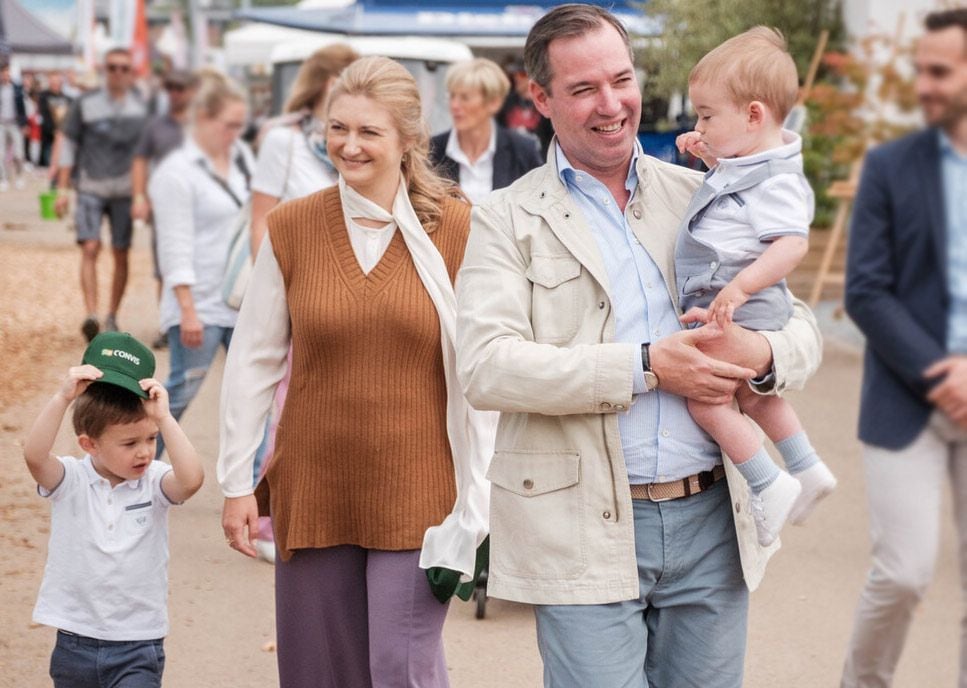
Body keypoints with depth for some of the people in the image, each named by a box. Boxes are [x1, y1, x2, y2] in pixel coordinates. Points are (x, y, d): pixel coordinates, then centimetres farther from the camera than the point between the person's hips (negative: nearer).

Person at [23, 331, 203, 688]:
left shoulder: (153, 482, -7)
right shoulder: (70, 481, -7)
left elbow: (192, 479, -28)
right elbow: (34, 455, -27)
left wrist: (164, 418, -30)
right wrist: (63, 397, -34)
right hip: (75, 643, 2)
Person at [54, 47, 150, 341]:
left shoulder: (141, 108, 5)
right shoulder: (85, 104, 2)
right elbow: (69, 144, 6)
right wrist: (63, 188, 2)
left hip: (125, 192, 1)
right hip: (90, 188, -1)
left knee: (121, 255, 4)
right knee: (90, 248, -14)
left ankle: (112, 317, 17)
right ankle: (91, 315, -19)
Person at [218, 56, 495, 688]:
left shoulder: (455, 228, -6)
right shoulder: (291, 226, 0)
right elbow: (253, 361, 5)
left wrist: (476, 505, -9)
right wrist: (236, 481, 3)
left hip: (416, 494, -2)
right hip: (312, 489, 3)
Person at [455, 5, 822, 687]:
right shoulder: (508, 220, 1)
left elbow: (801, 327, 11)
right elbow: (486, 367, -13)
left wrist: (762, 355, -14)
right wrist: (646, 368, -18)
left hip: (712, 522, 4)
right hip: (585, 533, -3)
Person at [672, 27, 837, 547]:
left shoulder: (776, 182, -20)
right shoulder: (746, 164, 11)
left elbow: (792, 244, -32)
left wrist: (741, 286, -40)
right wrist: (707, 155, 19)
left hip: (740, 310, -11)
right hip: (718, 304, 11)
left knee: (705, 396, -17)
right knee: (752, 392, 25)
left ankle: (768, 486, -8)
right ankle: (806, 470, 38)